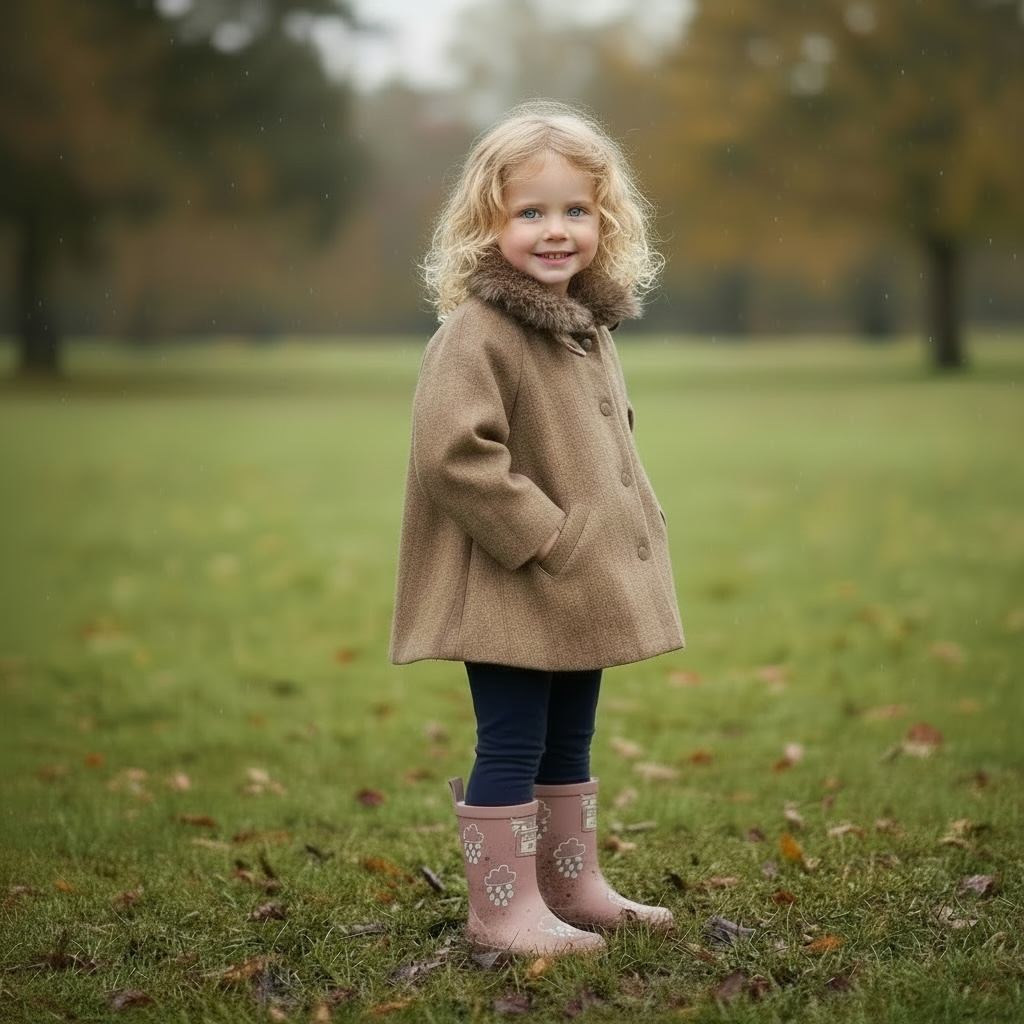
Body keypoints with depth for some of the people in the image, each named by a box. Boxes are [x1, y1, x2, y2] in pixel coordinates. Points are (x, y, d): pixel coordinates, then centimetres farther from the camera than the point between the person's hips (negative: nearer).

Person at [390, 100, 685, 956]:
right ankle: (503, 908, 10)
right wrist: (543, 537, -23)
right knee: (510, 749, 0)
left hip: (583, 591, 9)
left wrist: (628, 534, 12)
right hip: (511, 594, -9)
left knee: (569, 746, 19)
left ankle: (573, 885, 32)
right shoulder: (476, 334, -17)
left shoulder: (592, 329, 11)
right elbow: (454, 454, -26)